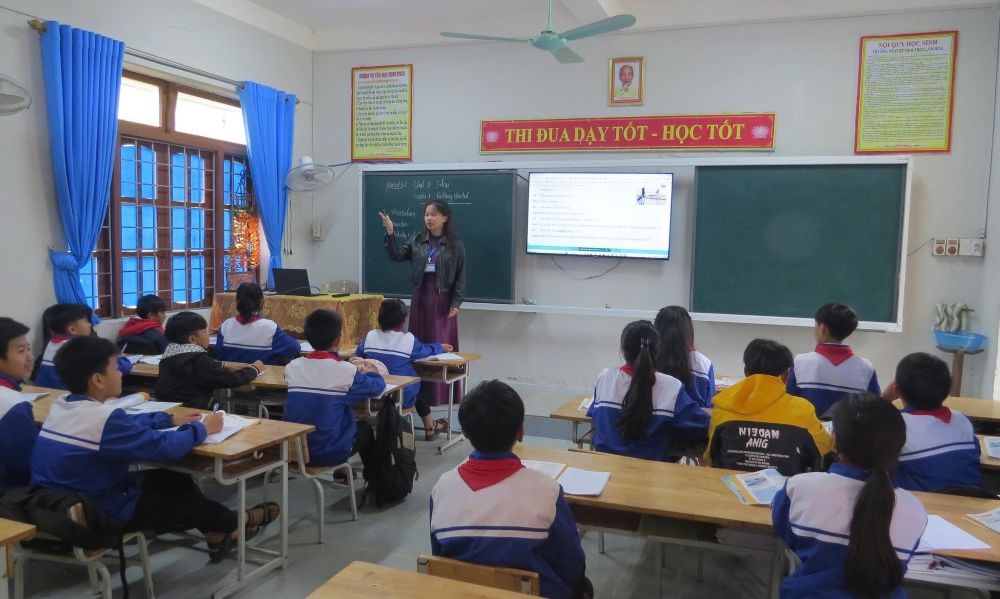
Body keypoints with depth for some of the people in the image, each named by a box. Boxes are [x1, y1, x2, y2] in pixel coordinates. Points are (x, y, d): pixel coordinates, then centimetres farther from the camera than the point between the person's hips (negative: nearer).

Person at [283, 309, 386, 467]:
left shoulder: (292, 367, -4)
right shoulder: (345, 371, -17)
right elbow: (378, 386, -4)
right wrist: (370, 371, 17)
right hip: (330, 454, -4)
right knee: (366, 428, 27)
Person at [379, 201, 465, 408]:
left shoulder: (456, 245, -2)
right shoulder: (416, 241, 7)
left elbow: (460, 276, -3)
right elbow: (397, 256, -2)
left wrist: (456, 303, -10)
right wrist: (390, 233, -14)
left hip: (443, 300, -3)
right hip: (420, 298, 4)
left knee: (443, 346, 0)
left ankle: (443, 393, 7)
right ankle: (420, 392, 17)